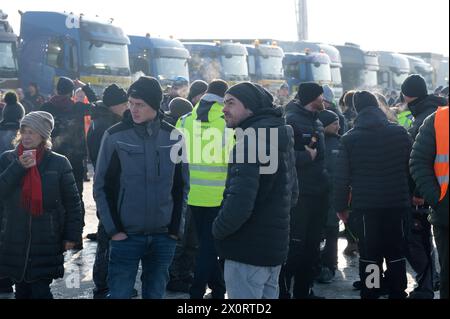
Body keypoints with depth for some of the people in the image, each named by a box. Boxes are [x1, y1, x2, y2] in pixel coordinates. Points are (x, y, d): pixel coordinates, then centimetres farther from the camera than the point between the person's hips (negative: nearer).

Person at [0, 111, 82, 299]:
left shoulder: (58, 163, -1)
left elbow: (72, 203, 0)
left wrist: (72, 235, -4)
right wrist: (19, 167, -17)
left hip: (46, 244, -3)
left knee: (40, 292, -6)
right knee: (22, 292, 11)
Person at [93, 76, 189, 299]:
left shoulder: (173, 137, 2)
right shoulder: (115, 136, -4)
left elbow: (182, 186, 10)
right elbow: (101, 187, -2)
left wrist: (176, 228, 4)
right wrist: (113, 228, -7)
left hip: (163, 237, 2)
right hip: (126, 236, -2)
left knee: (155, 293, 11)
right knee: (119, 293, 0)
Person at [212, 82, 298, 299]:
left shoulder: (252, 138, -18)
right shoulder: (279, 135, 14)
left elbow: (240, 201, -27)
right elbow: (291, 193, 22)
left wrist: (218, 229, -11)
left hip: (248, 249, -10)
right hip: (274, 245, 10)